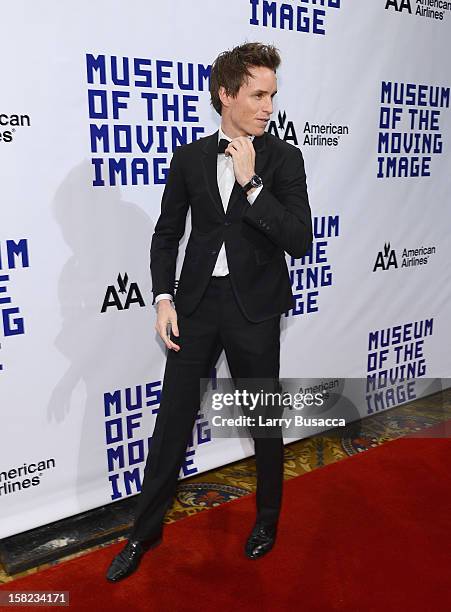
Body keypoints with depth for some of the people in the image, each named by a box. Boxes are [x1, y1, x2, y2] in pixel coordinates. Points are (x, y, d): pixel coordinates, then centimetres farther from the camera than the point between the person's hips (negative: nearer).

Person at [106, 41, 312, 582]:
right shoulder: (188, 158, 3)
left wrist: (250, 181, -21)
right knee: (172, 419, 9)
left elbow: (299, 241, -13)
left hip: (254, 309, -2)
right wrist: (164, 299, -4)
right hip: (197, 304, 2)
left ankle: (268, 515, 38)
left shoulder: (283, 158, -4)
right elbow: (166, 234, 8)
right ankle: (146, 528, 28)